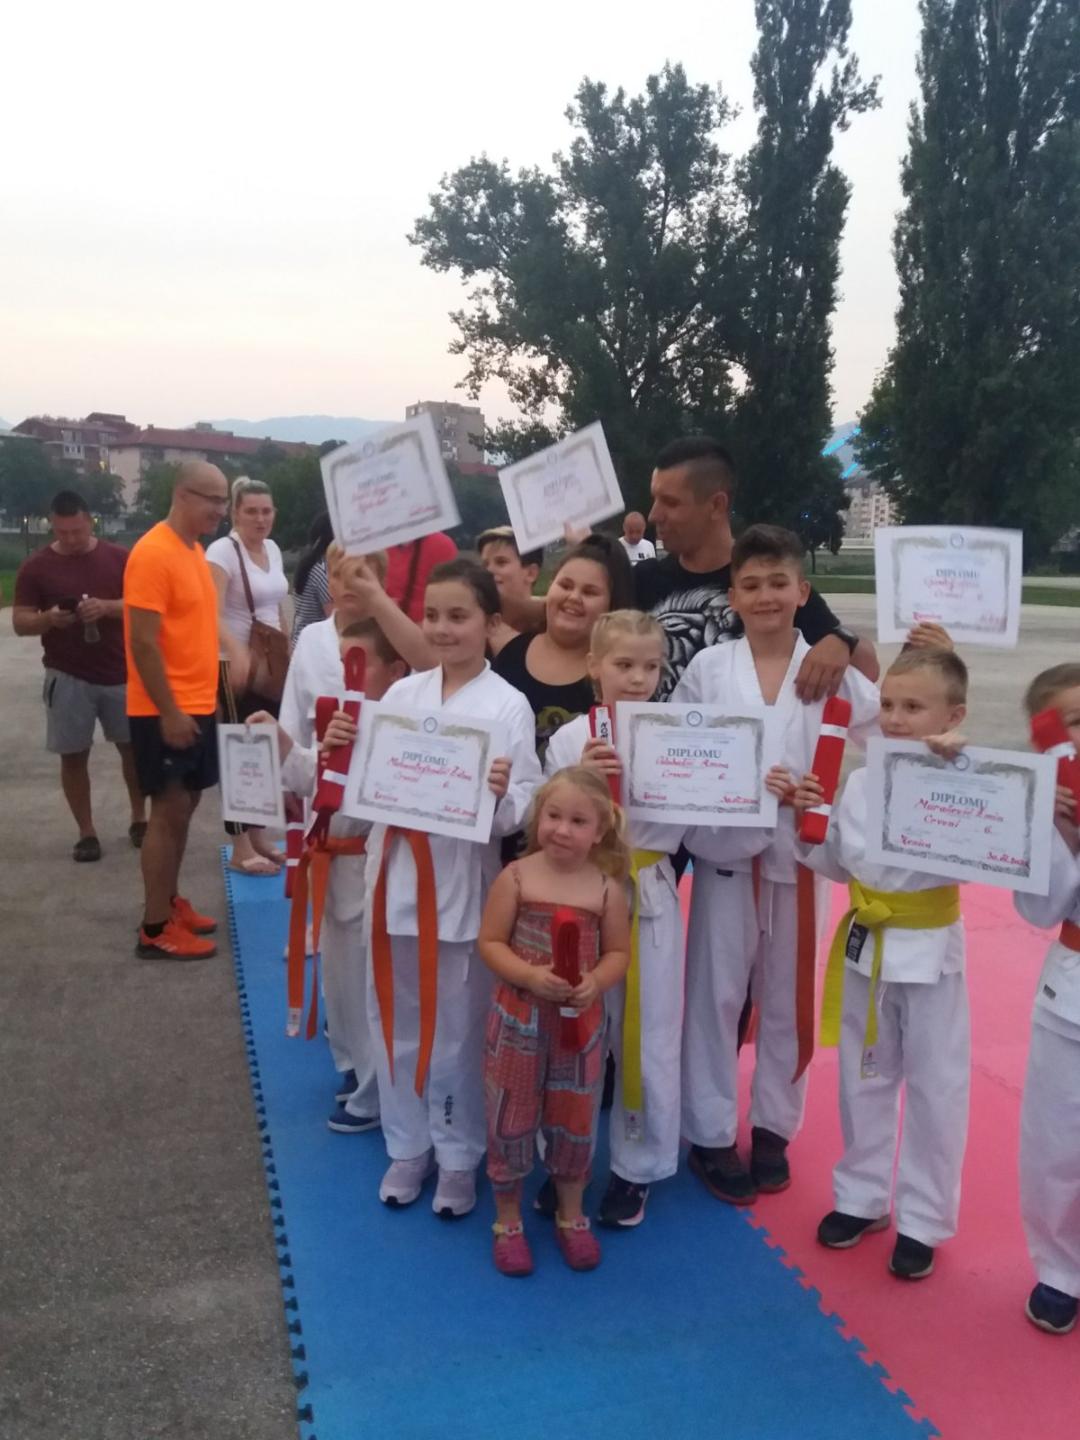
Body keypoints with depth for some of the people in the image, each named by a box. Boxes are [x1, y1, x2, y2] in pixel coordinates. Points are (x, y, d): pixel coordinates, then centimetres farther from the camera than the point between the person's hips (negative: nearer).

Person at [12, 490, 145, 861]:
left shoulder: (119, 558, 0)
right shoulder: (35, 567, -1)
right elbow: (20, 622, -1)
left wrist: (107, 607, -22)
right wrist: (49, 618, -23)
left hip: (121, 673, 1)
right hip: (68, 676, 0)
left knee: (133, 747, 8)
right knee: (73, 756, 3)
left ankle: (139, 820, 25)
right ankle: (86, 833, 14)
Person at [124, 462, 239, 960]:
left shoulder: (193, 549, 11)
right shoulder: (153, 553, -17)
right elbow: (143, 643, -21)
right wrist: (169, 713, -21)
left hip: (198, 706, 9)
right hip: (165, 712, -9)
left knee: (185, 805, 15)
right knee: (169, 809, -4)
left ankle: (169, 901, 27)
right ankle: (155, 929, 4)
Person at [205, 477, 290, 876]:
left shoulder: (273, 550, 11)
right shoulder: (222, 551, -13)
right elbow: (213, 616, -25)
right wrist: (239, 656, -41)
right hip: (237, 666, -7)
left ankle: (258, 835, 23)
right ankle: (240, 848, 6)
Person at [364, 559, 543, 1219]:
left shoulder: (508, 705, -8)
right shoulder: (401, 693, 5)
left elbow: (524, 807, -12)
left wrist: (501, 796, -33)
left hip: (462, 884, -4)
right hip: (395, 876, 4)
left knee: (459, 1030, 8)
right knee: (398, 1023, 15)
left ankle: (458, 1157, 27)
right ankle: (408, 1146, 33)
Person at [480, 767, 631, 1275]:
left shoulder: (606, 887, -5)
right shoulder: (516, 876, -10)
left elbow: (619, 952, 1)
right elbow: (489, 943, -8)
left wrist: (596, 982, -19)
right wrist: (530, 976, -23)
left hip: (580, 1021, 1)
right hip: (518, 1019, -1)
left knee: (574, 1121, 15)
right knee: (511, 1119, 9)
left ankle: (571, 1216, 36)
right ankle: (508, 1221, 29)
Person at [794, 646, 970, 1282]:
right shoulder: (862, 783, 0)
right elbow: (836, 863, 9)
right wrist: (807, 819, -7)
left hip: (931, 952, -4)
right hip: (866, 948, 4)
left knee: (935, 1089, 8)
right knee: (865, 1080, 18)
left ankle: (923, 1221, 26)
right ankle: (862, 1197, 36)